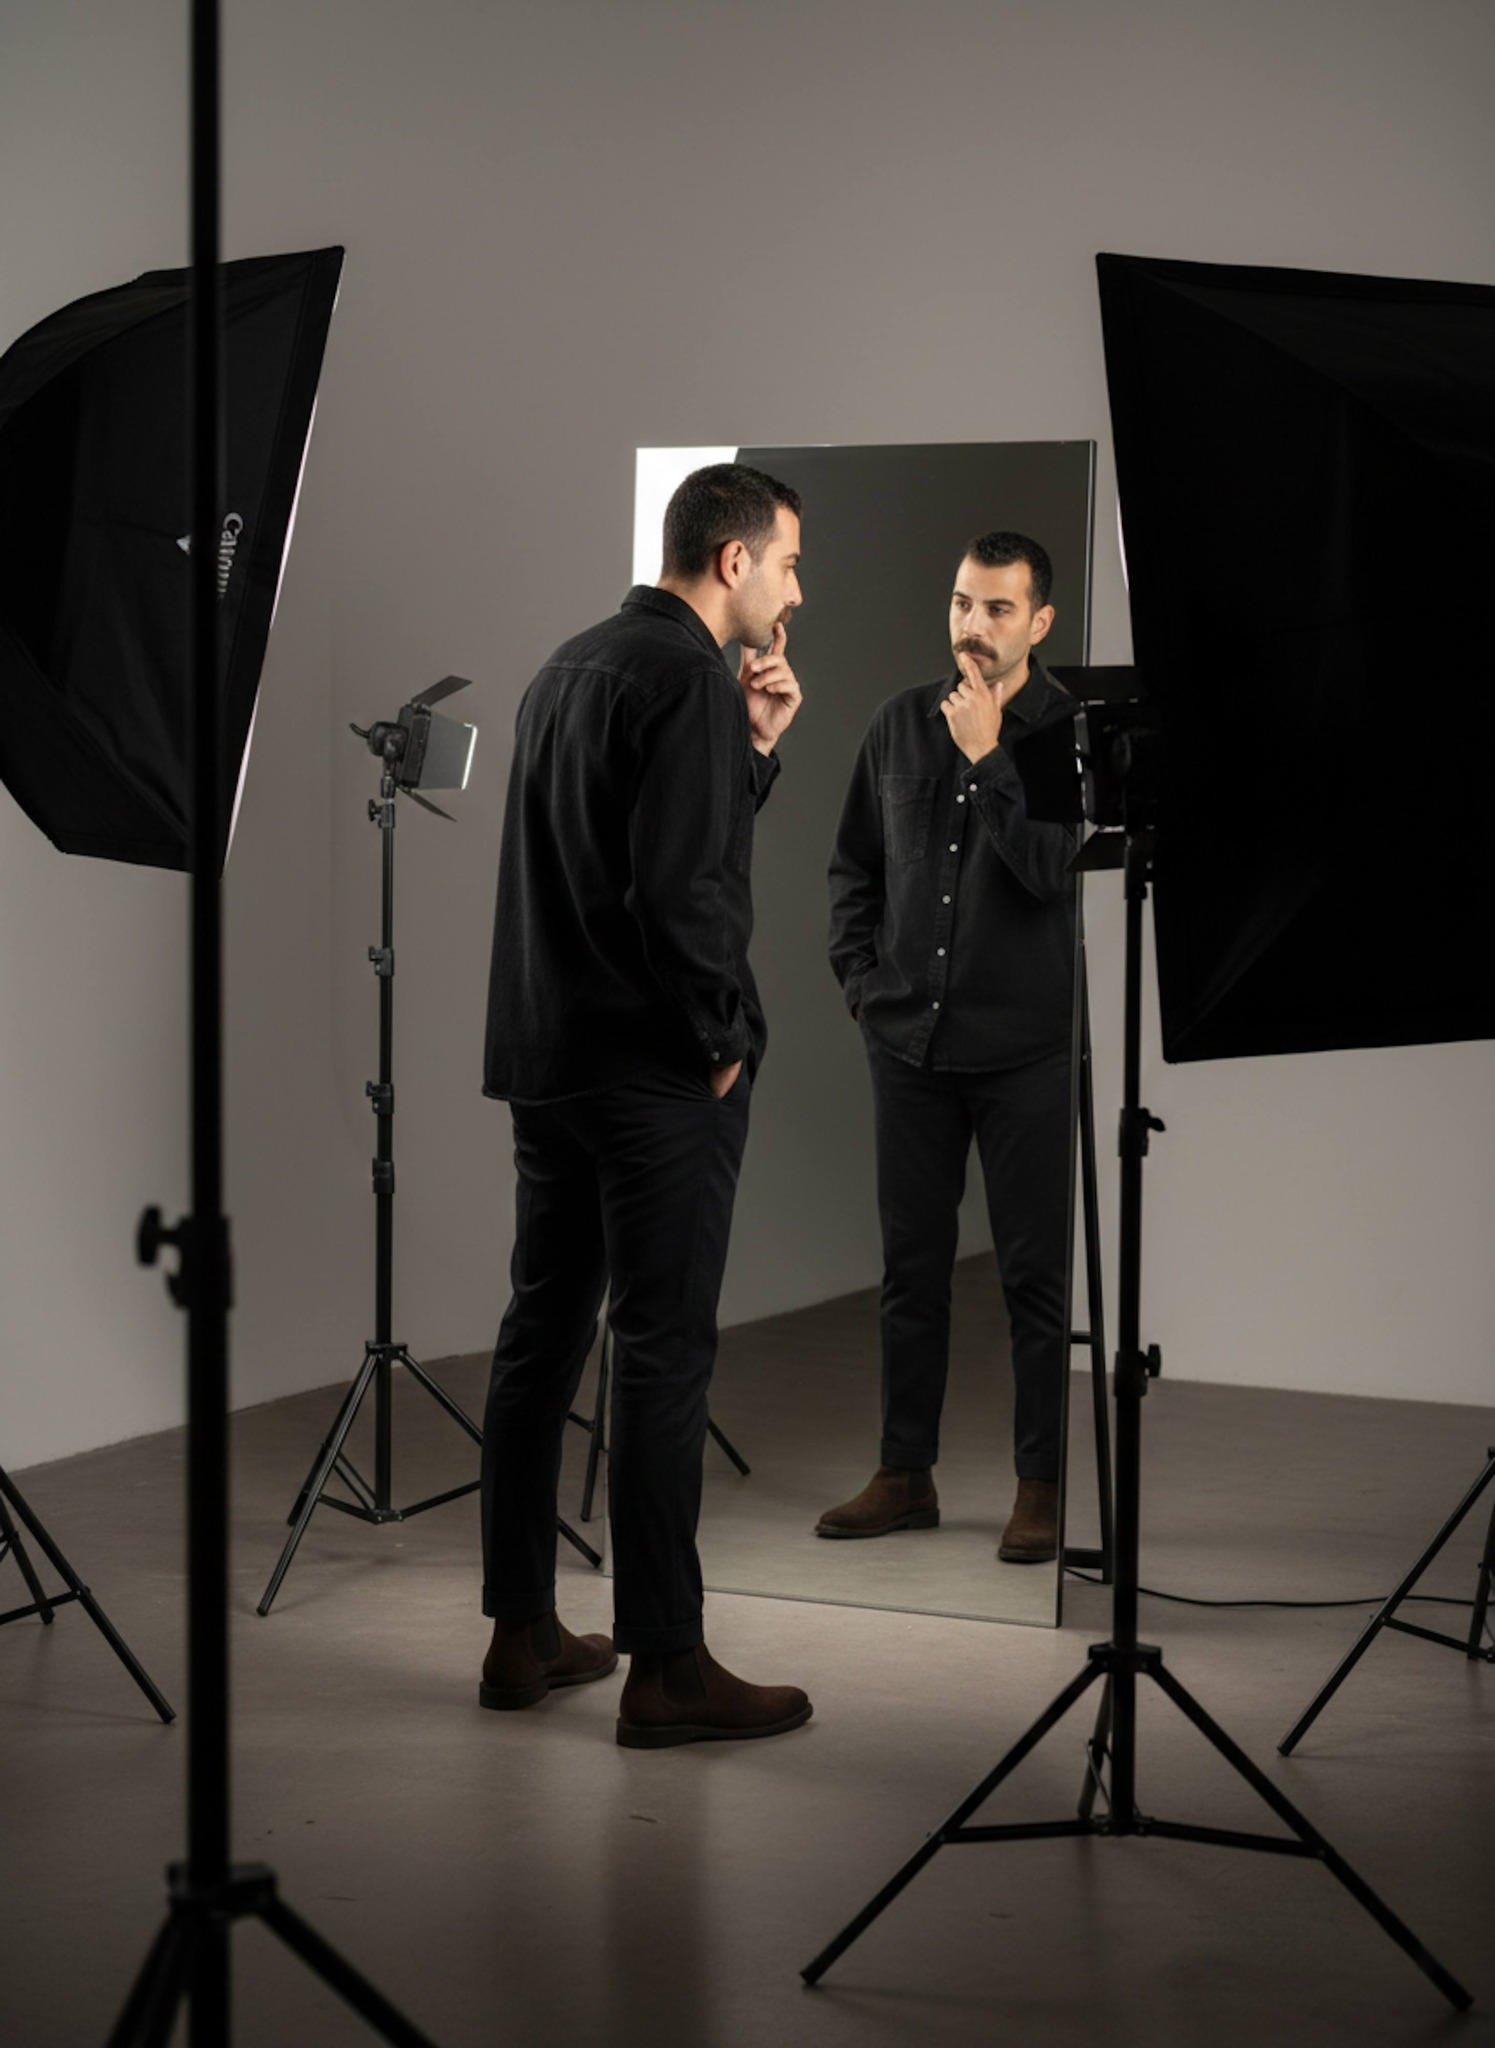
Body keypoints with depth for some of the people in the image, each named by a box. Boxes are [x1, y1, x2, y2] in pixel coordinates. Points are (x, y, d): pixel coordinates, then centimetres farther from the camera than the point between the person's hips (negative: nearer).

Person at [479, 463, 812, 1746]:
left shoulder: (570, 668, 15)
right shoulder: (689, 677, -14)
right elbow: (682, 888, -23)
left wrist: (755, 749, 13)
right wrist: (720, 1045, -12)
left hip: (547, 1059, 9)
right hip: (659, 1074, -9)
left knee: (543, 1334, 12)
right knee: (665, 1355, -5)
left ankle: (523, 1634, 19)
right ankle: (665, 1665, -1)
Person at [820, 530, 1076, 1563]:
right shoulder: (901, 724, 9)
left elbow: (1054, 871, -18)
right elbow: (854, 864, 16)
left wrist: (988, 756, -17)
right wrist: (860, 977, 7)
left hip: (1025, 1049, -4)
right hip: (910, 1040, 4)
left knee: (1037, 1273, 2)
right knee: (911, 1265, 11)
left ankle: (1043, 1486, 11)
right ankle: (906, 1474, 20)